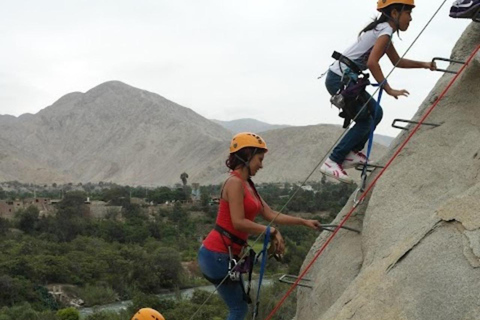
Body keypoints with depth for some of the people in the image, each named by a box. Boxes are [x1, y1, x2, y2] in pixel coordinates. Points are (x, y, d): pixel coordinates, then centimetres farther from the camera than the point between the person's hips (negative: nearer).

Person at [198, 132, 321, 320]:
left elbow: (270, 215, 16)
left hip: (225, 255, 9)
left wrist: (304, 222, 15)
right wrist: (271, 232, -10)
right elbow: (238, 222, -21)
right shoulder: (235, 183, -14)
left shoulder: (247, 185, 14)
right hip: (217, 254, -9)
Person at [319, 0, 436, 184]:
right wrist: (389, 90, -24)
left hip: (344, 79, 10)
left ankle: (350, 153, 15)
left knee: (375, 113, 13)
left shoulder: (383, 30, 17)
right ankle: (332, 162, -3)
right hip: (339, 79, -10)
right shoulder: (386, 30, -13)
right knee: (365, 122, -4)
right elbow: (372, 62, -25)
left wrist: (423, 65, 19)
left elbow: (397, 62, 28)